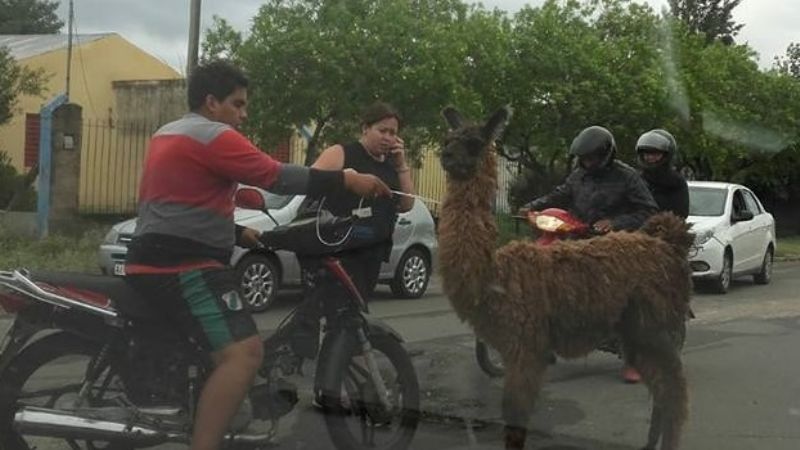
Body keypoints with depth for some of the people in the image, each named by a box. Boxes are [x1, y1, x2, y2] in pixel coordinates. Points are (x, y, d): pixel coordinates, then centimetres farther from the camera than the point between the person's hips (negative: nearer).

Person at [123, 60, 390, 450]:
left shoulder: (169, 134, 20)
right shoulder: (213, 136, -12)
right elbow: (277, 177, -16)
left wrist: (237, 233, 19)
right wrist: (346, 180, -13)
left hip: (152, 262, 11)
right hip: (184, 266, -11)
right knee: (244, 352, -23)